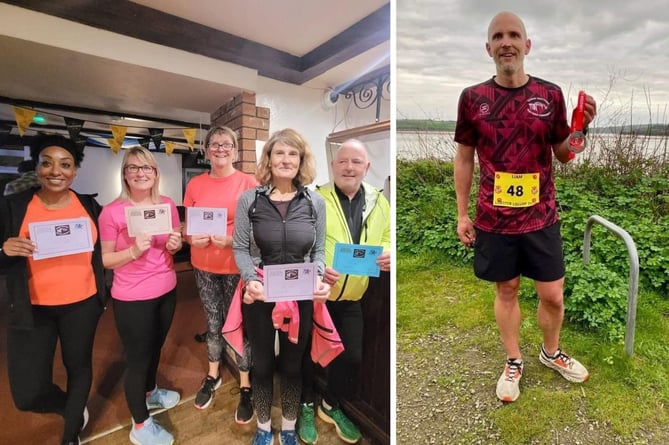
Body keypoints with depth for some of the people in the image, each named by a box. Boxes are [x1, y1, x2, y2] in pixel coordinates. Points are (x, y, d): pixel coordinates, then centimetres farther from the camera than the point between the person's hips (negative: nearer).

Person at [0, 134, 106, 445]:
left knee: (79, 368, 17)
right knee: (28, 394, 1)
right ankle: (74, 410, 36)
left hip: (82, 306, 1)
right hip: (32, 310, 0)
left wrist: (103, 294, 1)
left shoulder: (90, 206, -1)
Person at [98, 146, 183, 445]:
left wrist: (175, 245, -12)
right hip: (132, 298, -4)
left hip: (166, 291, 5)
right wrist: (133, 251, -27)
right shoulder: (112, 211, -14)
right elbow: (106, 260, -9)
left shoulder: (168, 205, -1)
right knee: (137, 357, 10)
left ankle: (150, 392, 52)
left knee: (156, 347, 25)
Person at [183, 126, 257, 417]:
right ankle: (213, 375, 40)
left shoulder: (249, 183, -7)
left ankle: (245, 386, 26)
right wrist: (192, 239, -10)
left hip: (237, 266, -3)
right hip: (204, 267, 3)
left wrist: (233, 241, -21)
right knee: (213, 322, 18)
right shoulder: (195, 185, 4)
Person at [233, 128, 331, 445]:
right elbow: (240, 248, -2)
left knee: (292, 366, 18)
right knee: (262, 365, 19)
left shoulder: (315, 202, -2)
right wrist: (251, 280, -19)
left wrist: (318, 279, -16)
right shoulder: (249, 199, -5)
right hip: (259, 296, 0)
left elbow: (319, 251, 2)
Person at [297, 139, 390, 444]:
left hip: (351, 299, 4)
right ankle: (307, 406, 43)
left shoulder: (379, 202, 3)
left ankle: (331, 405, 43)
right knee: (308, 352, 15)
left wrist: (388, 254, -11)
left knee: (352, 357, 14)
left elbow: (386, 240, 10)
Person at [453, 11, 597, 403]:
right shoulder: (472, 98, -3)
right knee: (506, 291, 13)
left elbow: (563, 155, 8)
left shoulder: (550, 95, 0)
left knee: (553, 295, 12)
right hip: (493, 221, -1)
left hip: (541, 218, 1)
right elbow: (464, 158, 1)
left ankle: (552, 352, 42)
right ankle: (513, 362, 35)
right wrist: (462, 214, 0)